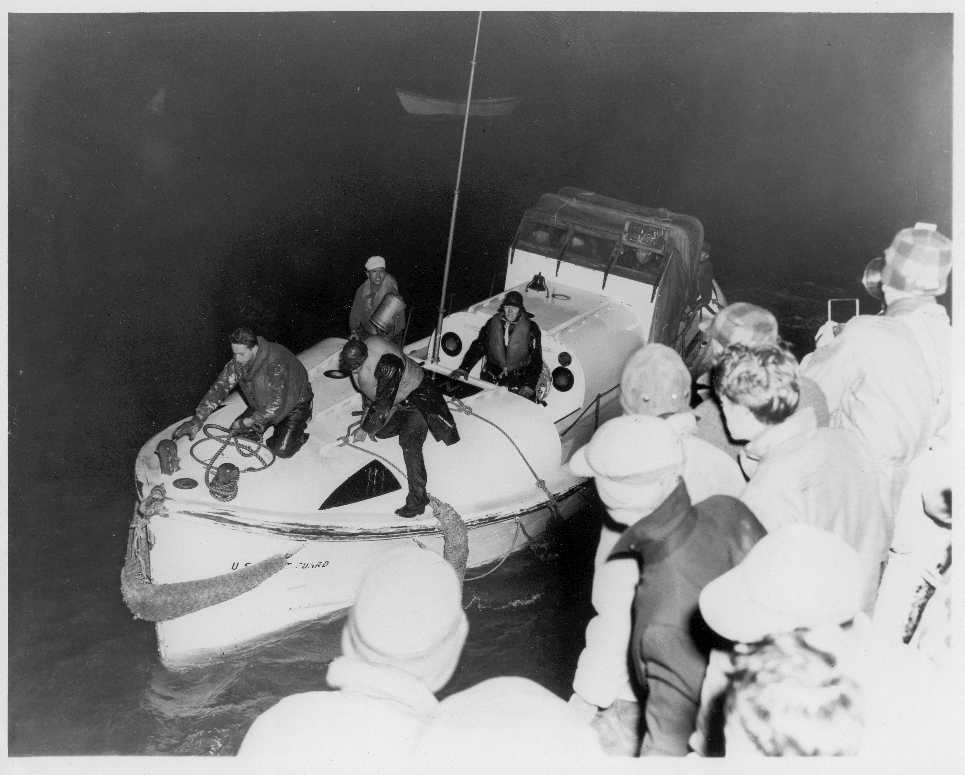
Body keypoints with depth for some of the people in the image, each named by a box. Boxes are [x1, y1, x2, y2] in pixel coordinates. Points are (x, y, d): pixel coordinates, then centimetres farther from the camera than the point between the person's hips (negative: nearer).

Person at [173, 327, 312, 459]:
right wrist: (197, 419, -20)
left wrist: (246, 423, -29)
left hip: (293, 404, -6)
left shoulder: (276, 364, -37)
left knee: (282, 450, -20)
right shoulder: (238, 362, -15)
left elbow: (275, 406, -33)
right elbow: (220, 387, -13)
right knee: (239, 434, -7)